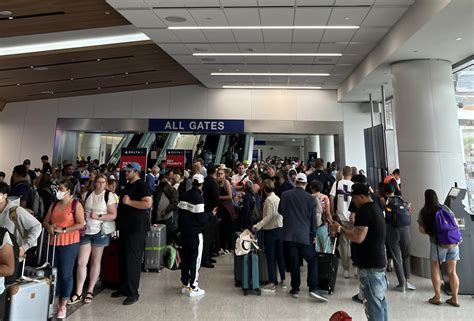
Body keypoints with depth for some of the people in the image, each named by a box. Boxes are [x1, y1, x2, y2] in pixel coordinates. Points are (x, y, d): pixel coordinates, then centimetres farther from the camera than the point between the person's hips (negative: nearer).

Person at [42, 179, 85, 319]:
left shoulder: (76, 204, -6)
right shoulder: (54, 204, 12)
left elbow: (80, 224, -13)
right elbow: (45, 221, 14)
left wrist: (63, 230, -18)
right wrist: (49, 227, -7)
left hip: (69, 243, -5)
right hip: (53, 243, 5)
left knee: (66, 274, 1)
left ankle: (63, 305, 14)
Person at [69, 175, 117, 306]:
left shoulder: (109, 195, -6)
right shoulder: (86, 194, 5)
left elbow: (113, 215, -9)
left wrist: (99, 216, -20)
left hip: (100, 232, -3)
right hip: (85, 231, 3)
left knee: (95, 262, 9)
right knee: (81, 262, 1)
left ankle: (90, 291, 23)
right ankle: (78, 293, 13)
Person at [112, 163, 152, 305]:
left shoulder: (141, 186, -12)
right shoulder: (128, 186, 16)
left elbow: (148, 203, -26)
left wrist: (129, 202, -22)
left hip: (136, 228, -9)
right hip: (125, 227, 9)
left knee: (133, 260, -4)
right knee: (124, 259, 15)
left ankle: (133, 293, 6)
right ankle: (124, 287, 28)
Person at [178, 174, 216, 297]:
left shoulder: (184, 195, 2)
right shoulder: (199, 198, -19)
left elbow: (179, 211, 9)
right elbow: (201, 218, -19)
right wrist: (211, 214, -4)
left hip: (184, 231, 7)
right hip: (195, 233, -7)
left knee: (185, 257, 15)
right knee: (195, 259, 3)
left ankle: (185, 284, 25)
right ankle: (193, 288, 8)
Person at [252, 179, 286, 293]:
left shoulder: (269, 199, -14)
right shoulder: (278, 198, 8)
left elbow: (269, 216, -21)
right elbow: (280, 214, 10)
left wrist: (258, 226, -21)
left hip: (270, 230, -8)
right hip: (279, 228, 8)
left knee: (270, 258, -1)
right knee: (279, 256, 15)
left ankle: (272, 284, 5)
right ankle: (283, 281, 24)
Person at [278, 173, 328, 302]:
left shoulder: (285, 195, -3)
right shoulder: (310, 198, -4)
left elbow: (280, 211, 10)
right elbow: (313, 219, 1)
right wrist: (313, 235, 11)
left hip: (289, 234, 2)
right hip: (304, 235, -1)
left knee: (294, 261, 10)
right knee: (312, 260, 11)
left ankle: (295, 289, 18)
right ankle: (313, 289, 4)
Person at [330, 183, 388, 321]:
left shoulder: (364, 211, -19)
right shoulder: (376, 208, 12)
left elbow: (358, 237, -27)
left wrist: (340, 229, -15)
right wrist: (344, 227, 10)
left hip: (369, 265, -10)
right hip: (379, 262, 10)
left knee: (373, 303, 0)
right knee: (380, 300, 19)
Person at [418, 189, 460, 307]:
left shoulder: (423, 212, -5)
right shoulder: (444, 208, 2)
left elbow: (422, 229, 0)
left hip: (438, 243, -3)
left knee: (435, 268, 13)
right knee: (452, 271, 13)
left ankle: (437, 297, 15)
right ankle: (454, 299, 20)